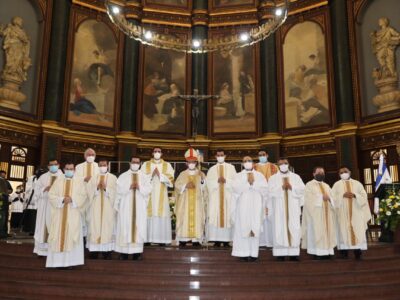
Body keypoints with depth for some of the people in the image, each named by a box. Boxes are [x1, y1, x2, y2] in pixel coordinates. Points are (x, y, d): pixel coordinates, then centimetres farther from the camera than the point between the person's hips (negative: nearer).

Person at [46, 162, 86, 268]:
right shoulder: (58, 180, 9)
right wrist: (62, 199, -14)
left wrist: (72, 199, -16)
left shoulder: (79, 181, 7)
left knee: (72, 236, -5)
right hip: (59, 213, 1)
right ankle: (58, 261, 2)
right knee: (59, 236, -2)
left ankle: (70, 262, -2)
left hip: (73, 214, -1)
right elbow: (51, 195, 1)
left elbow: (83, 196, 0)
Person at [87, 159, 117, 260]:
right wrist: (97, 188, -15)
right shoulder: (93, 177, 11)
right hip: (96, 207, 1)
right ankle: (94, 251, 3)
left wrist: (105, 188, -17)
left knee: (107, 227, -4)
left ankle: (107, 251, 0)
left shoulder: (113, 178, 8)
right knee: (95, 228, -2)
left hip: (108, 207, -1)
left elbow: (114, 193, -2)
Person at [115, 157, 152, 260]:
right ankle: (124, 252, 2)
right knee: (125, 227, -3)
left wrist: (139, 187, -17)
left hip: (140, 207, 1)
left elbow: (148, 190, -1)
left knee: (139, 228, -3)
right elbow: (119, 189, -4)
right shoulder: (123, 176, 7)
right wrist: (129, 187, -17)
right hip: (126, 206, 0)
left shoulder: (144, 176, 9)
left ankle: (137, 252, 1)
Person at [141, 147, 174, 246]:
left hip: (162, 196, 0)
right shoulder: (145, 165, 10)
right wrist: (151, 175, -11)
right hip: (149, 195, 0)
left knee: (162, 216, -7)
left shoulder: (167, 165, 9)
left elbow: (170, 180, 1)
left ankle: (162, 239, -3)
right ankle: (147, 239, -2)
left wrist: (160, 175, -11)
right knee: (149, 216, -7)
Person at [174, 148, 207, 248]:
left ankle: (196, 240, 0)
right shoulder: (182, 174, 7)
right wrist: (185, 186, -16)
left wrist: (202, 181, -17)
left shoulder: (201, 174, 7)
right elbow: (177, 185, -1)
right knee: (184, 219, -4)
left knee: (197, 219, -4)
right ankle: (183, 240, 1)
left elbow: (204, 188, 1)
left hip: (197, 202, 0)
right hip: (185, 202, 0)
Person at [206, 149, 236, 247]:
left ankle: (226, 239, -2)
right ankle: (217, 239, -5)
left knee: (227, 217, -5)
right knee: (215, 216, -6)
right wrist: (217, 181, -14)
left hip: (228, 196, -1)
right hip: (215, 196, 1)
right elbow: (209, 182, 2)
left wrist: (226, 181, -14)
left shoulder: (231, 167, 10)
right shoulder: (212, 169, 14)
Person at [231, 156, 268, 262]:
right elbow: (236, 188, -6)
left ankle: (253, 253, -1)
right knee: (243, 228, -7)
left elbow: (265, 188, 0)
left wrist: (253, 184, -8)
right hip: (243, 205, -1)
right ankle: (244, 253, -4)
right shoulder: (239, 176, 12)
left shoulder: (259, 175, 14)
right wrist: (247, 182, -9)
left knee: (255, 228, -4)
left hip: (256, 205, 1)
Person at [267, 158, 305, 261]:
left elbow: (302, 189, 2)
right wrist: (281, 187, -13)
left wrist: (292, 187, -10)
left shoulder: (296, 177, 15)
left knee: (294, 229, -4)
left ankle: (293, 253, 0)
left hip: (293, 208, 2)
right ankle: (280, 253, -4)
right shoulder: (273, 178, 10)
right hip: (279, 208, -1)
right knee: (280, 230, -6)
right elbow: (270, 191, -5)